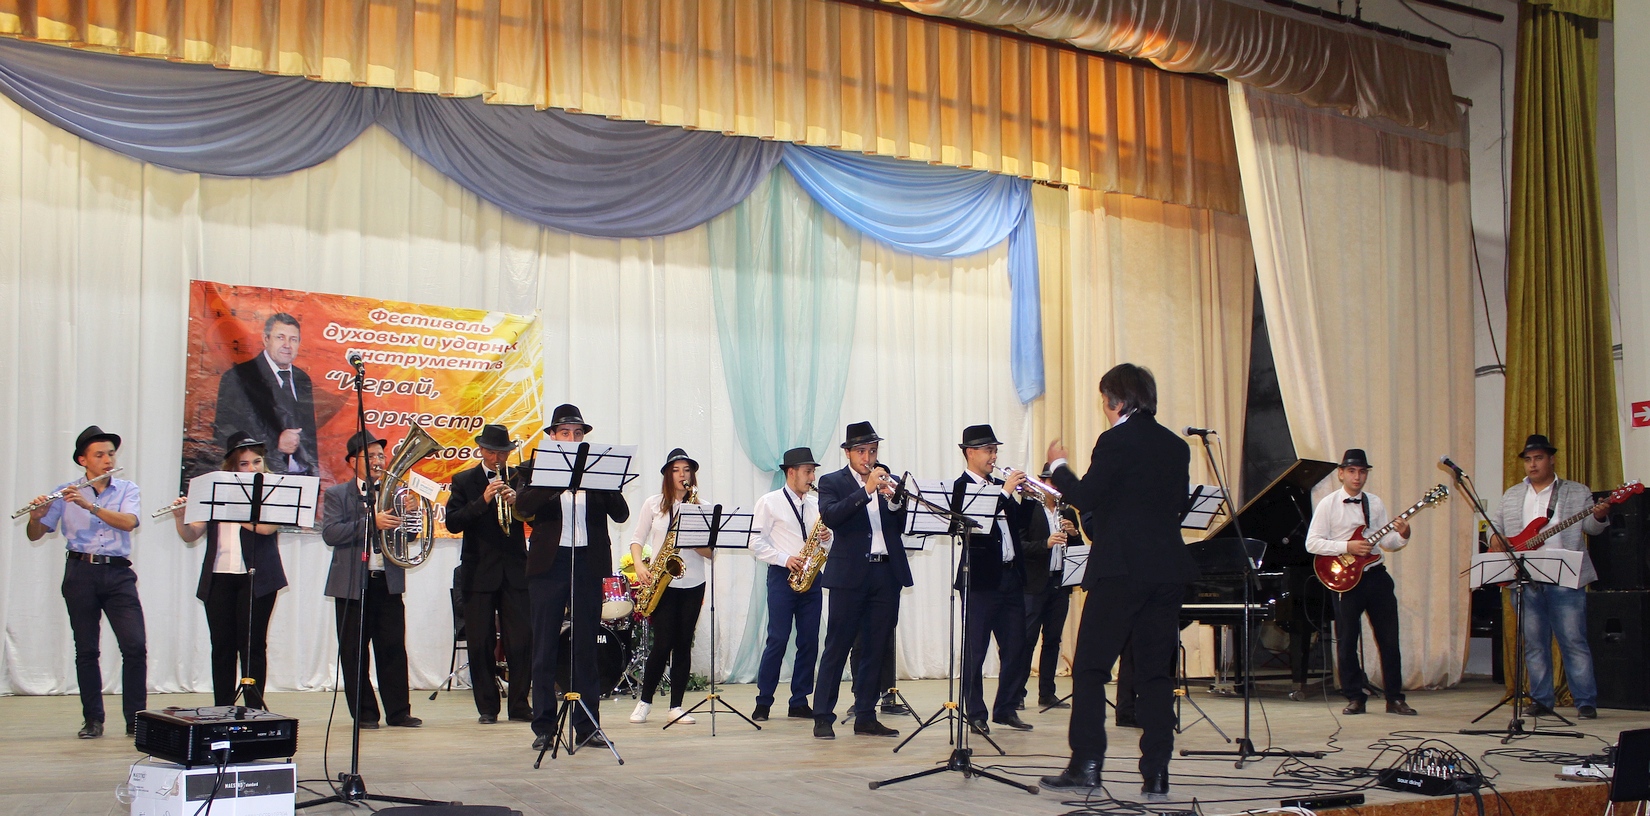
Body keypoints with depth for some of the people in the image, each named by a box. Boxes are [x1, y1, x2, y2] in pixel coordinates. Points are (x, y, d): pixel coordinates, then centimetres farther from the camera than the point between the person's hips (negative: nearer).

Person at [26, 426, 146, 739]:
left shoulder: (127, 490, 8)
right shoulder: (65, 493, 8)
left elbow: (128, 522, -11)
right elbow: (35, 535, 6)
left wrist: (89, 504, -20)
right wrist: (36, 516, -16)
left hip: (118, 573, 0)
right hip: (81, 572, 0)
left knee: (135, 645, -10)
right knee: (86, 650, 4)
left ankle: (136, 718, -3)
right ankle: (93, 719, 13)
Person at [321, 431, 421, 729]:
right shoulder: (337, 495, 4)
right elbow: (330, 534, -12)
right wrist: (371, 523, -22)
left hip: (389, 582, 2)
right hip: (352, 584, -2)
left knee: (394, 649, 2)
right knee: (354, 653, 2)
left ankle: (398, 712, 8)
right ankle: (364, 713, 11)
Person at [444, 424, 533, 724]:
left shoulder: (520, 478, 9)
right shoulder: (464, 481, 6)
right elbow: (452, 523, -5)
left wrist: (517, 502, -19)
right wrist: (483, 501, -17)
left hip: (515, 571, 1)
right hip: (479, 572, 0)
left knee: (521, 640, -3)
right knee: (481, 643, 1)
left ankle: (520, 704, 6)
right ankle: (487, 707, 9)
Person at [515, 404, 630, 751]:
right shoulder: (538, 470, 6)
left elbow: (621, 514, -2)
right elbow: (523, 506, -13)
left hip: (589, 563, 1)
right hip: (549, 564, -1)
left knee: (586, 647, 5)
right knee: (545, 648, 1)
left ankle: (588, 726, 11)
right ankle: (544, 728, 7)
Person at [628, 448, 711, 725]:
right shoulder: (653, 504, 4)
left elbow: (710, 552, 0)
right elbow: (637, 539, 5)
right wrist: (639, 566, -11)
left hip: (692, 584, 2)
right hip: (662, 582, -2)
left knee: (683, 645, 2)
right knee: (663, 644, -7)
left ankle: (676, 707, 9)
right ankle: (644, 701, 10)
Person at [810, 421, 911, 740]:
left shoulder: (887, 481, 14)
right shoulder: (832, 482, 3)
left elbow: (900, 526, 6)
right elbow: (831, 516, -17)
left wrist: (893, 498, -12)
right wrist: (867, 490, -22)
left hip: (887, 573, 5)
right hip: (850, 574, -4)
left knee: (877, 648, 7)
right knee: (837, 647, -3)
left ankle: (866, 717, 14)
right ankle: (823, 717, 1)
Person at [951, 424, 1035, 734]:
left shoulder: (1000, 485, 16)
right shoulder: (960, 487, -6)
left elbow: (1020, 523, 14)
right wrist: (1005, 493, -21)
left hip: (1011, 576, 8)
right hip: (981, 578, -7)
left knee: (1015, 647, 10)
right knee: (975, 650, -1)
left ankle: (1006, 708, 19)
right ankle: (975, 713, 6)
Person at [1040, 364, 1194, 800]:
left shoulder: (1115, 441, -9)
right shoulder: (1176, 446, 11)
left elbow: (1084, 497, -11)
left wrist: (1059, 465, 7)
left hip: (1120, 569, -6)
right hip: (1168, 570, 6)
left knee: (1090, 668, 2)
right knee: (1156, 672, 8)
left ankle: (1086, 763, -1)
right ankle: (1156, 773, 5)